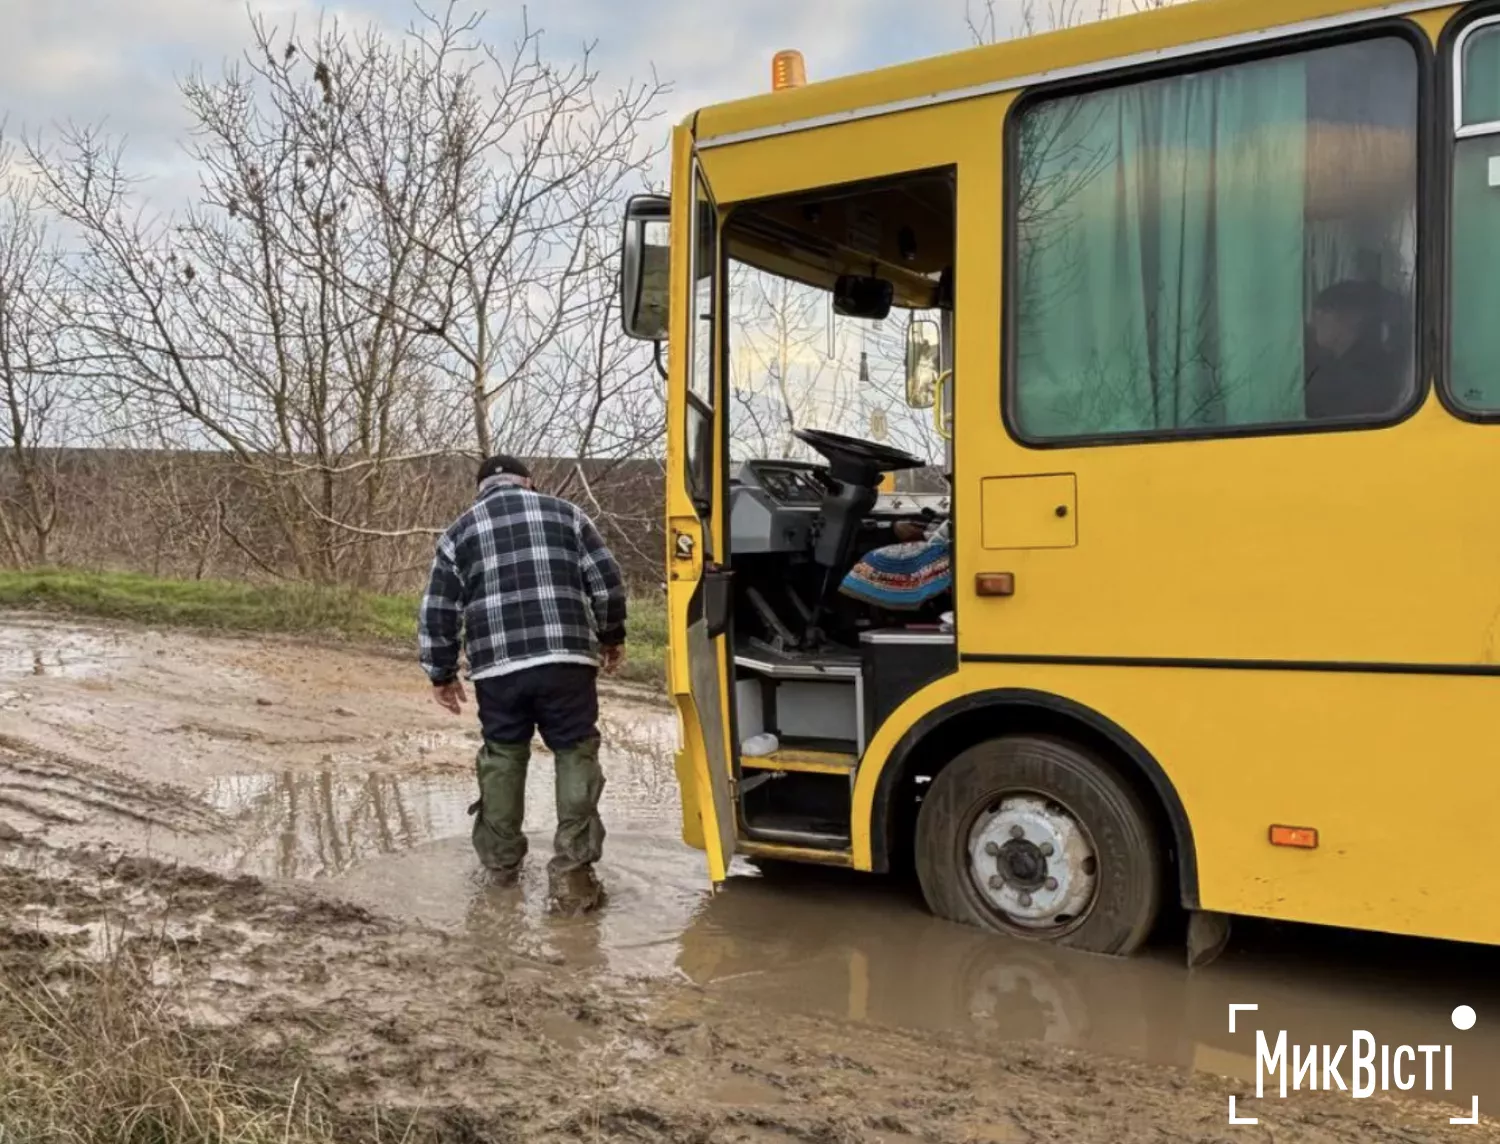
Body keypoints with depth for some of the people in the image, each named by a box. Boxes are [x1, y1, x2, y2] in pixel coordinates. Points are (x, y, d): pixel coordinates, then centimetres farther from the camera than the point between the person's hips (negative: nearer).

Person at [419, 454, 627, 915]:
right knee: (575, 756, 5)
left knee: (502, 757, 18)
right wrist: (611, 637, 19)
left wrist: (442, 673, 21)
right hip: (566, 660, -1)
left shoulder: (460, 532, 13)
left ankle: (501, 860, 29)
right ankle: (571, 874, -2)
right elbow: (607, 581, 5)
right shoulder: (564, 513, 11)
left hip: (497, 667, 2)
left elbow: (437, 612, 10)